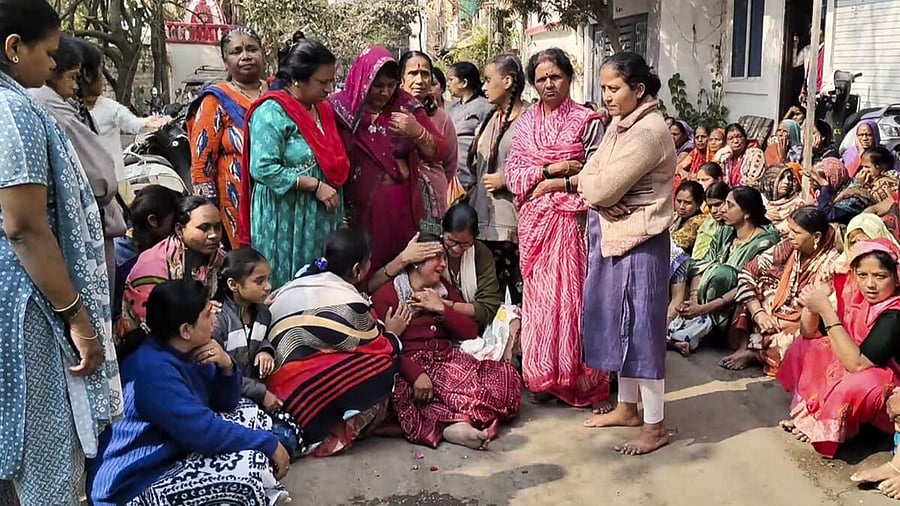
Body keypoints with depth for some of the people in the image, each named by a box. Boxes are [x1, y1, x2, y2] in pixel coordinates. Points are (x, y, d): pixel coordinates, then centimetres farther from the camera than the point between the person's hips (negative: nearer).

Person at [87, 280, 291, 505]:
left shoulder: (185, 352, 3)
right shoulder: (154, 369, -24)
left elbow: (226, 404, 10)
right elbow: (204, 431, -28)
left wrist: (226, 366, -10)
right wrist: (270, 444, -18)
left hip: (173, 454, 10)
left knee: (250, 414, 7)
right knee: (248, 465, -26)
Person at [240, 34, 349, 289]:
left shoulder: (324, 109, 12)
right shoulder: (272, 112, -13)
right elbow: (264, 169, -22)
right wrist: (315, 185, -19)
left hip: (323, 219, 8)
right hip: (286, 219, -7)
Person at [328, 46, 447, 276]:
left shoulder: (406, 106, 6)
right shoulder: (340, 108, -3)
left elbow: (439, 152, 4)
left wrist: (417, 132, -15)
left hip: (403, 208, 2)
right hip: (360, 210, -2)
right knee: (363, 277, 1)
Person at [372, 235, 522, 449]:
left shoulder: (445, 291, 22)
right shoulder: (386, 295, 3)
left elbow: (471, 331, 15)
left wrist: (441, 309, 0)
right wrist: (416, 374, -25)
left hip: (447, 358, 6)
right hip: (411, 365, -6)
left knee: (505, 376, -21)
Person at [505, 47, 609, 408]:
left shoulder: (587, 121, -1)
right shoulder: (524, 124, 11)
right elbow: (513, 175, 4)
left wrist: (559, 183, -11)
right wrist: (551, 168, -9)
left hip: (572, 219, -4)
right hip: (535, 221, 4)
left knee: (572, 294, -3)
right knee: (538, 294, 6)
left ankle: (576, 376, 7)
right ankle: (541, 376, 15)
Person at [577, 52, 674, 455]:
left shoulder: (648, 132, -19)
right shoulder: (620, 124, 11)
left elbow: (602, 188, -22)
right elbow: (589, 176, 7)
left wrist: (590, 185, -1)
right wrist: (597, 193, -13)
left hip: (638, 241, -9)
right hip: (612, 236, 9)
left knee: (641, 327, -1)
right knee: (620, 323, 17)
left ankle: (655, 425, 11)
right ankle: (627, 407, 32)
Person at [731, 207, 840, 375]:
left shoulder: (831, 264, -15)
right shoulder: (788, 247, -2)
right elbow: (747, 272, -3)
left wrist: (776, 323, -23)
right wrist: (758, 313, -14)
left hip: (804, 328, -6)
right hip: (771, 318, 6)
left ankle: (755, 353, -3)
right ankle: (744, 347, -11)